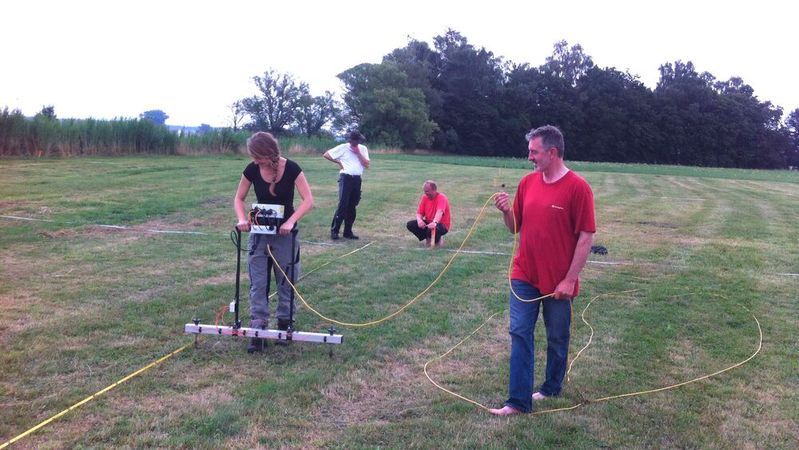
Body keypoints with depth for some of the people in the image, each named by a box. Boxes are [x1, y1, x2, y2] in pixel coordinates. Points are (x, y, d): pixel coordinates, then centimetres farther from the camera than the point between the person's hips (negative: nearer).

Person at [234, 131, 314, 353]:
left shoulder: (291, 168, -16)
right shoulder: (252, 170, -9)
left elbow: (308, 200, -19)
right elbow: (239, 198, 2)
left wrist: (291, 221, -33)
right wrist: (242, 219, -17)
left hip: (285, 233, -2)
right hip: (260, 232, 2)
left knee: (286, 281, 8)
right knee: (258, 283, -1)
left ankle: (284, 324, 23)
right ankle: (257, 331, 1)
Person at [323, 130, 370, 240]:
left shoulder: (363, 149, 9)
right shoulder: (343, 147, -2)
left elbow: (367, 165, 0)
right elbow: (326, 155, -2)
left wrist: (358, 153, -7)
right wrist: (338, 162, -3)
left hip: (357, 179, 4)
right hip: (346, 178, -4)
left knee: (352, 206, 8)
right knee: (343, 205, -10)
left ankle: (348, 232, 15)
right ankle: (334, 231, -5)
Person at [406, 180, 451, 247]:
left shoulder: (441, 198, -18)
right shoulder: (424, 197, 3)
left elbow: (439, 212, -36)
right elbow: (419, 213, 3)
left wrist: (434, 223, -55)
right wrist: (419, 220, -22)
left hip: (442, 225, -7)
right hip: (428, 223, 7)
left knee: (432, 229, -41)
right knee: (410, 224, -12)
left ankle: (438, 239, -3)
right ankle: (428, 239, 6)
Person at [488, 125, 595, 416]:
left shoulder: (577, 187, -13)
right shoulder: (527, 182, 4)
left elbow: (586, 236, -13)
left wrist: (570, 280, -15)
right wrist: (506, 211, -11)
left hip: (558, 281, -4)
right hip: (524, 276, 4)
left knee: (557, 338, 13)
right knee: (519, 334, 0)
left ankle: (552, 388, 34)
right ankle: (519, 401, 5)